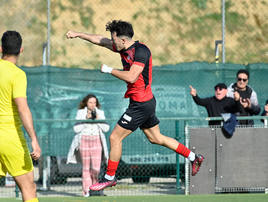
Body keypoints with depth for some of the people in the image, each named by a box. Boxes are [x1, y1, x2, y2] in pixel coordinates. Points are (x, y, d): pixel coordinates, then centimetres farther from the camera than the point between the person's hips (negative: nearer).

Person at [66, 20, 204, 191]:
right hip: (146, 102, 10)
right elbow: (101, 41, 17)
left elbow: (131, 77, -28)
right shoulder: (124, 48, 7)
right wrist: (78, 34, 16)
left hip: (141, 104, -10)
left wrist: (109, 70, -17)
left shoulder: (141, 51, -19)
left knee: (115, 138, -4)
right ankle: (194, 157, 25)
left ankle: (110, 177, 6)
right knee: (156, 138, 18)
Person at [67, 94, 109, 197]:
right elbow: (76, 129, -4)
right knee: (86, 167, -3)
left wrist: (98, 119, -9)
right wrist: (86, 119, -12)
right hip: (84, 140, -2)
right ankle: (86, 190, -3)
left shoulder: (100, 113, 9)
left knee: (96, 167, -7)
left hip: (96, 141, 2)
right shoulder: (80, 113, 3)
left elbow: (106, 128, 3)